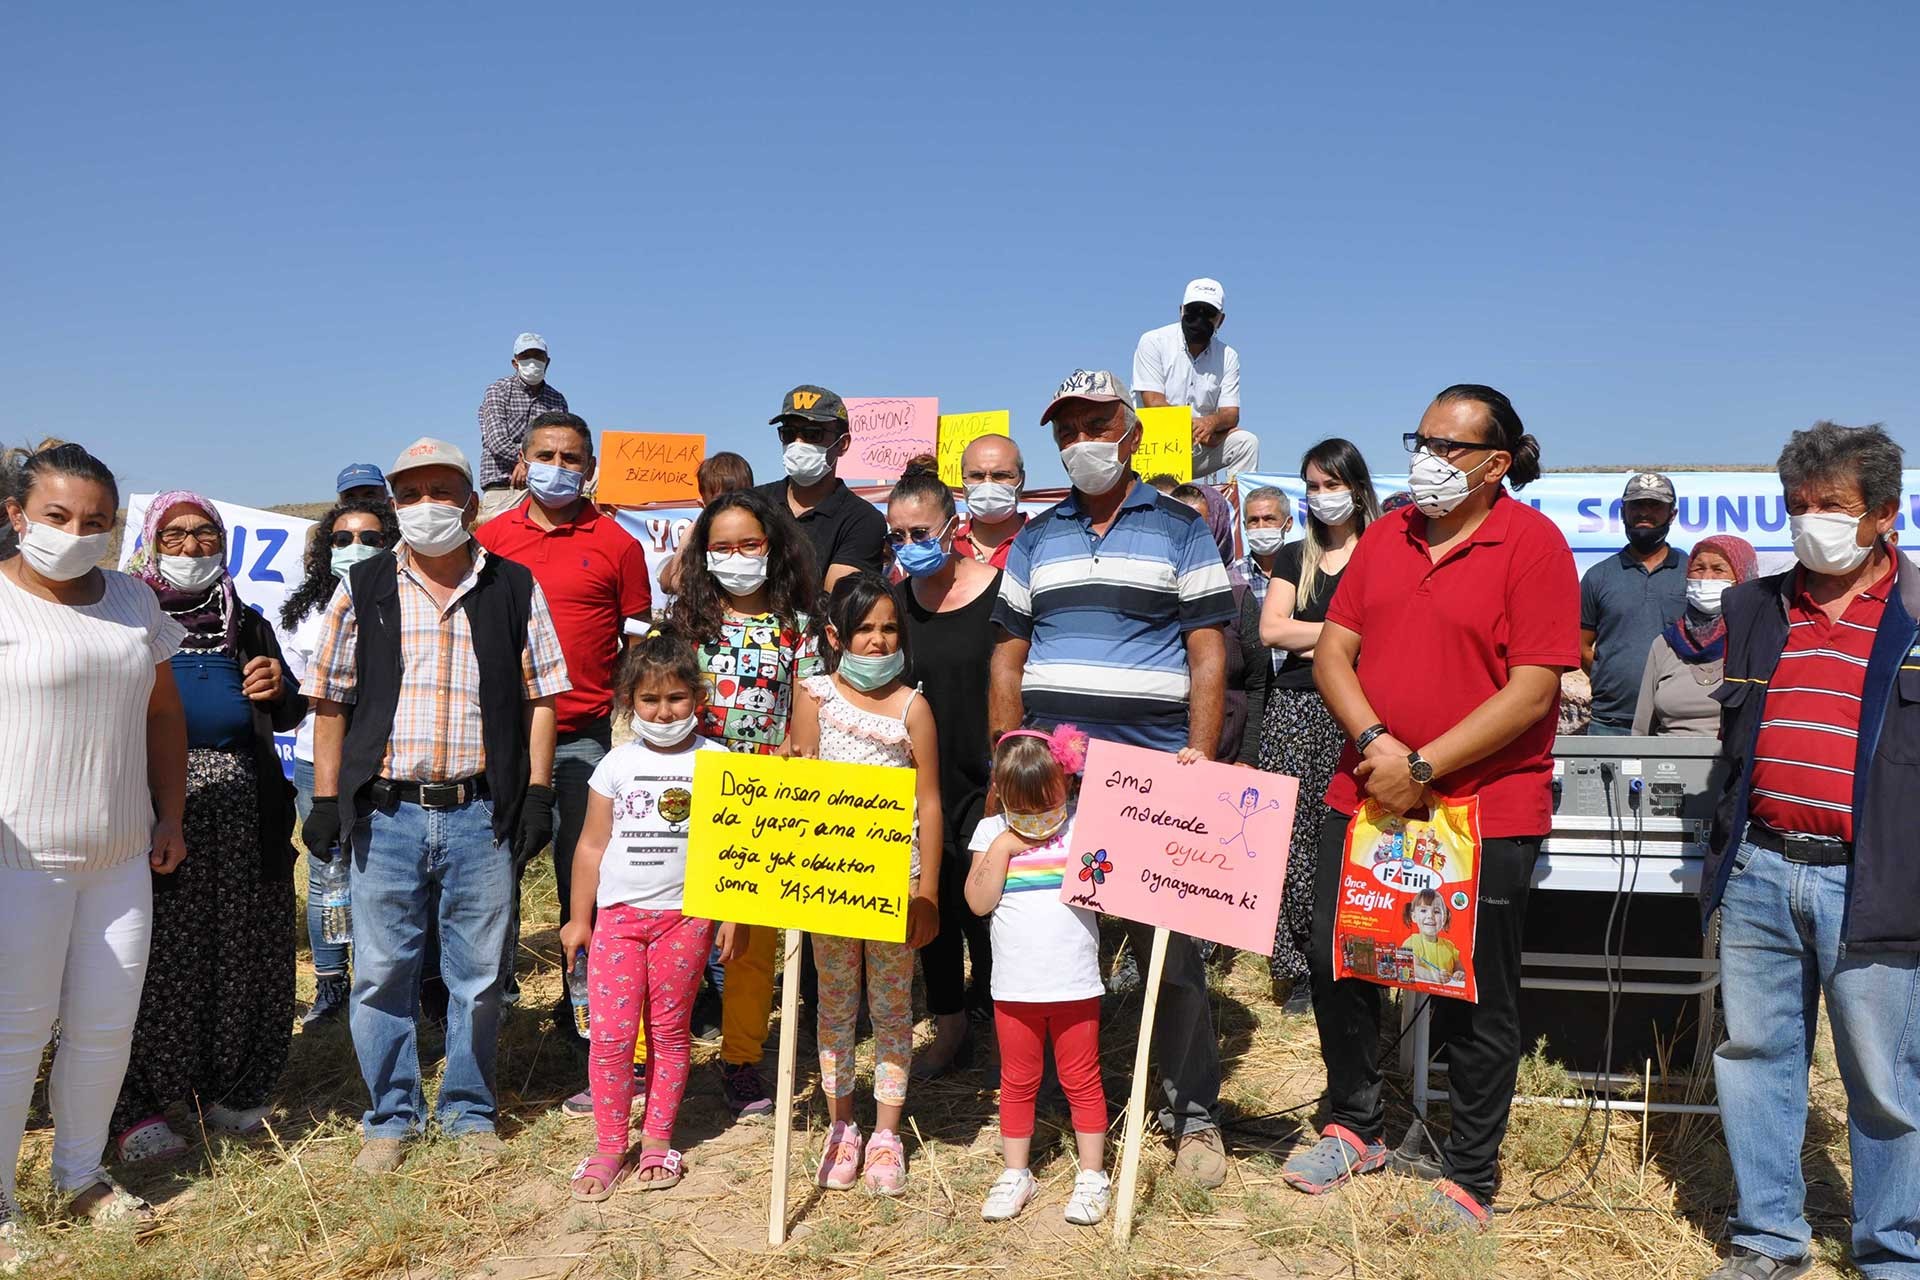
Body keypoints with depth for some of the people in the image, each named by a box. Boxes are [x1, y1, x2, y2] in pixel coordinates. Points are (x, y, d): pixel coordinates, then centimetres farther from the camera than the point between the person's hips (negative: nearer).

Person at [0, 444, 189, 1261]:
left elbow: (164, 715, 16)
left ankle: (82, 1176, 29)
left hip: (121, 856, 5)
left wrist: (169, 819, 14)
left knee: (107, 1025, 12)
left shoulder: (132, 601, 10)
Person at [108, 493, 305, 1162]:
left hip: (242, 813, 4)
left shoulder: (247, 626, 14)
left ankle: (227, 1090, 23)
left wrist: (279, 691, -3)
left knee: (242, 951, 7)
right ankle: (137, 1108, 10)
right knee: (154, 955, -2)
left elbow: (288, 717, 18)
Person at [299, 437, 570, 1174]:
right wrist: (325, 800, 2)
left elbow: (539, 697, 6)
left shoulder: (514, 589, 5)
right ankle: (391, 1117, 25)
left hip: (481, 812, 0)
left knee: (478, 974, 9)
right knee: (381, 972, 8)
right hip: (385, 812, 1)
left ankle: (469, 1112, 26)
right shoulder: (363, 589, 5)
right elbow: (330, 700, 7)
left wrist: (538, 791, -1)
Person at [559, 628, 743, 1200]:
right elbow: (592, 844, 9)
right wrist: (578, 918, 10)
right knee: (610, 1034, -2)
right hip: (618, 914, 1)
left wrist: (734, 915, -2)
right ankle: (609, 1146, 11)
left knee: (669, 1031, 7)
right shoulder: (617, 764, 4)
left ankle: (657, 1141, 20)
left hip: (685, 914, -1)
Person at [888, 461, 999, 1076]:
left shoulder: (998, 592, -10)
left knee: (984, 907, -4)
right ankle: (950, 1031, 28)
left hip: (983, 782, -5)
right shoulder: (895, 601, 5)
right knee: (931, 909, 12)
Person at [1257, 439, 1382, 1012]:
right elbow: (1270, 629, 6)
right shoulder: (1294, 557, 19)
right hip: (1294, 707, 4)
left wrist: (1307, 640, -4)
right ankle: (1297, 970, 4)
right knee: (1292, 841, -3)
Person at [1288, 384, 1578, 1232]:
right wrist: (1373, 741, -12)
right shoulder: (1387, 535, 7)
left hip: (1484, 810, -6)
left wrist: (1423, 767, -18)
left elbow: (1532, 690, -16)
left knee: (1476, 1003, 6)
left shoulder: (1532, 544, -10)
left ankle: (1470, 1180, 24)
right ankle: (1354, 1128, 36)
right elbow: (1332, 652, 5)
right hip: (1366, 796, 6)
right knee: (1335, 965, 14)